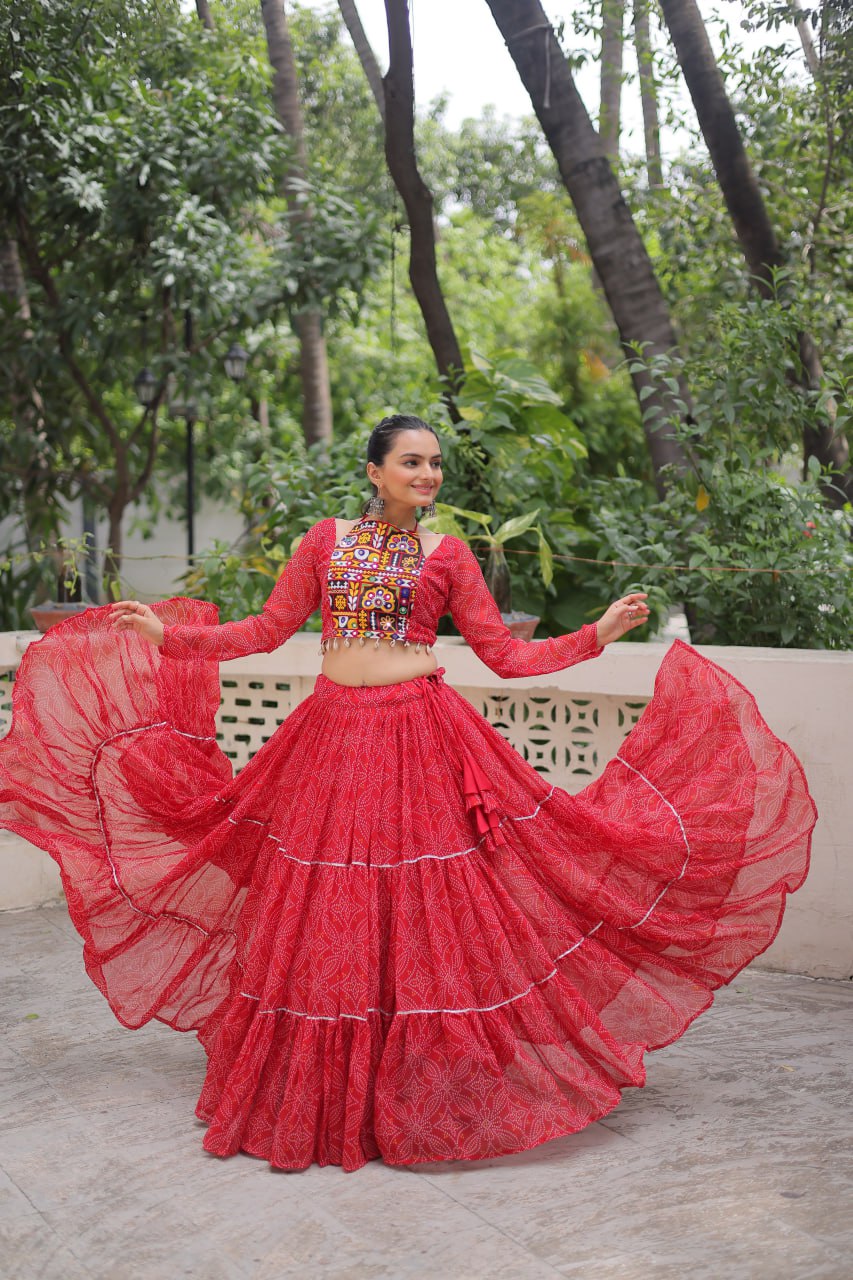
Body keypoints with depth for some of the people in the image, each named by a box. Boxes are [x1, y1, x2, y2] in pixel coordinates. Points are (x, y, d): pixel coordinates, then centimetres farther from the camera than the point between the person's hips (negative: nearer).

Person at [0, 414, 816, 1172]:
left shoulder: (447, 554, 6)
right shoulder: (326, 541, 9)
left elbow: (504, 654, 6)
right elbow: (268, 629, 11)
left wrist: (597, 635, -1)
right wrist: (167, 633, 7)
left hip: (420, 737, -1)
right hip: (333, 737, 2)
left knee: (427, 916, -3)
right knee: (326, 921, 4)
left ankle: (431, 1091, 11)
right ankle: (324, 1094, 21)